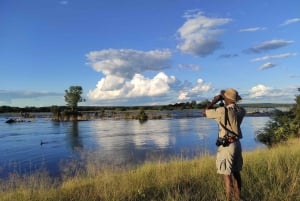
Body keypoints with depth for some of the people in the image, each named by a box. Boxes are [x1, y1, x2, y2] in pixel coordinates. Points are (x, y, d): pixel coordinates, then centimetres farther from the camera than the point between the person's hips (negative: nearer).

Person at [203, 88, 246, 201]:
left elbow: (205, 112, -6)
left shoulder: (222, 111, -18)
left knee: (227, 175, 0)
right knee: (236, 172, 18)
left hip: (226, 146, -7)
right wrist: (224, 105, 19)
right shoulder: (241, 110, 2)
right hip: (237, 144, 8)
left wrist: (215, 100, 0)